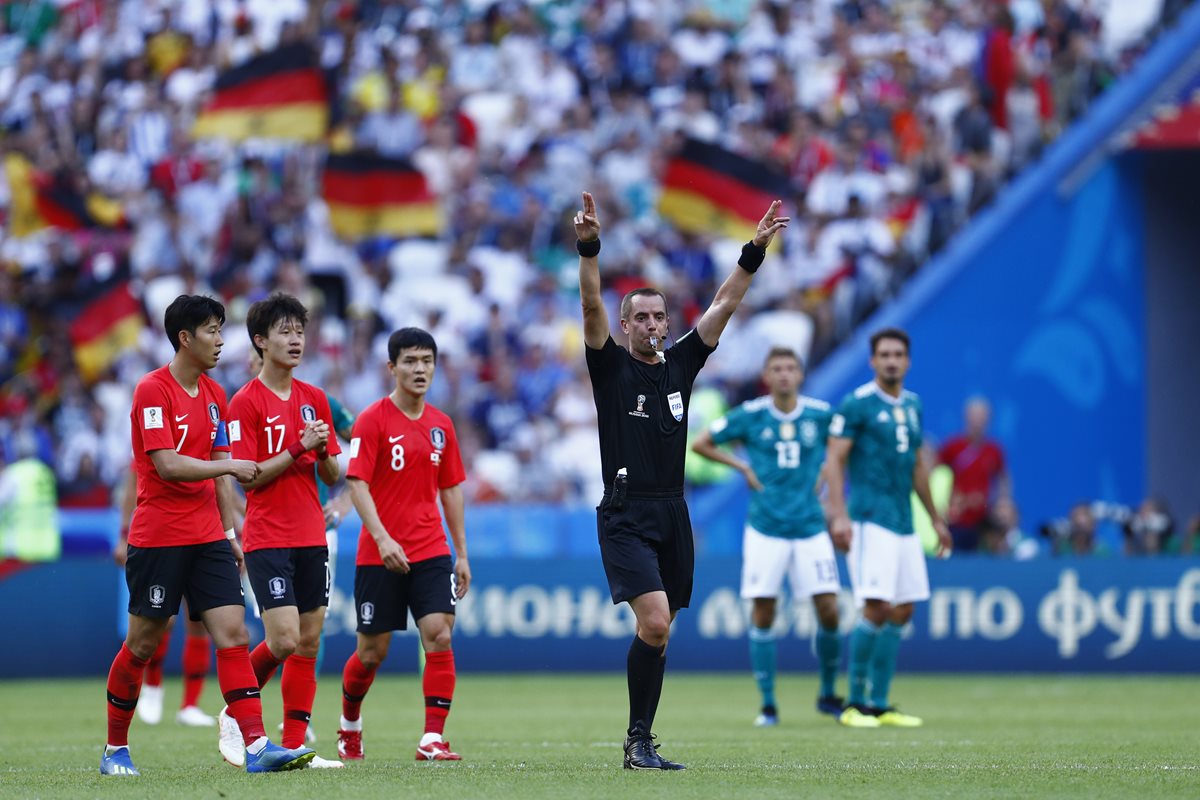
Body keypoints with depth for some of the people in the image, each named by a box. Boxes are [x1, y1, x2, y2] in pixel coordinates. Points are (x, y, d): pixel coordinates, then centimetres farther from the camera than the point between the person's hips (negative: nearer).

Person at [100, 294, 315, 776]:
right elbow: (167, 465, -19)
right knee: (142, 644, 2)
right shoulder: (152, 391, -10)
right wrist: (230, 465, -16)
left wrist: (230, 532, 14)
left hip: (206, 538, 6)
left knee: (233, 635, -7)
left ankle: (256, 746, -14)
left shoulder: (214, 395, 12)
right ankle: (115, 750, 16)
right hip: (158, 536, -6)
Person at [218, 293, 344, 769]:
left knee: (308, 642, 2)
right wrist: (298, 448, -17)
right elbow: (248, 477, -12)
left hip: (311, 537, 6)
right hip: (267, 538, -6)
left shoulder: (314, 399, 11)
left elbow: (332, 477, 13)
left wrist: (324, 453, -8)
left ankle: (295, 745, 6)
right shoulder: (246, 402, -7)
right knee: (284, 640, -14)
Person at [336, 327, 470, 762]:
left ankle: (433, 739, -12)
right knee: (372, 651, 5)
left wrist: (461, 553, 13)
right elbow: (357, 483, -14)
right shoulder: (373, 420, -7)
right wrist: (382, 538, -26)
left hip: (431, 552, 4)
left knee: (439, 636, -13)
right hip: (380, 554, -3)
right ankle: (349, 725, 31)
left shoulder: (440, 425, 9)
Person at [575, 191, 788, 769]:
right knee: (655, 623, -19)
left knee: (658, 631, 7)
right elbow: (592, 306, -14)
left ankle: (640, 744, 13)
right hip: (625, 518, -5)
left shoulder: (681, 363, 11)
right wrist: (588, 248, -27)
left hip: (673, 517, 5)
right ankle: (638, 740, -12)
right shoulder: (611, 367, -1)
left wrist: (754, 251, 6)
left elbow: (723, 305, 12)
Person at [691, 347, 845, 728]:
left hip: (811, 527, 1)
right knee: (763, 614, -3)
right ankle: (768, 704, 7)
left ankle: (828, 694, 15)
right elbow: (700, 444, 7)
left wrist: (825, 477, 6)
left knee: (829, 611, -5)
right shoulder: (749, 416, -2)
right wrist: (743, 467, 1)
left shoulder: (821, 415, 1)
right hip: (765, 530, -1)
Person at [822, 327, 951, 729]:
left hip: (903, 522, 8)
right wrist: (839, 514, -20)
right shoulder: (857, 404, -6)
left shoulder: (912, 405, 15)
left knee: (901, 612, 6)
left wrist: (936, 518, 26)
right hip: (870, 520, -8)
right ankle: (855, 703, -5)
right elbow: (833, 460, -9)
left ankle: (879, 704, 12)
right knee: (876, 608, -14)